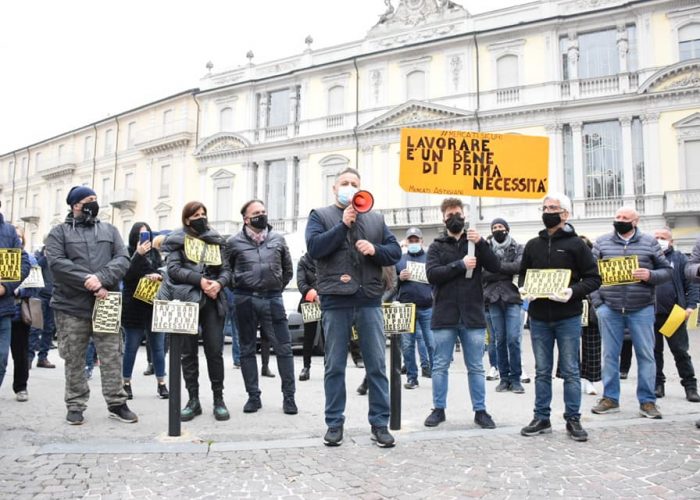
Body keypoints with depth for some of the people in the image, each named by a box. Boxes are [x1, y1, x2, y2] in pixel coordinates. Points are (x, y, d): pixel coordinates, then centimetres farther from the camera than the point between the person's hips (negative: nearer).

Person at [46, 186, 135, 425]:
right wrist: (89, 282, -18)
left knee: (112, 356, 2)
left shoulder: (109, 230, 15)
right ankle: (75, 406, 18)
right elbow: (57, 262, -9)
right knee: (74, 360, 6)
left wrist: (101, 278, -16)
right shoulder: (59, 232, 7)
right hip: (71, 306, -2)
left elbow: (122, 259, 2)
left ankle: (116, 403, 12)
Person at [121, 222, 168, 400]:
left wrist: (158, 276, -13)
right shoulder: (128, 253, -2)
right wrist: (138, 254, -23)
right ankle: (126, 383, 16)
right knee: (131, 347, 4)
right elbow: (126, 275, -15)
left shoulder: (154, 253, 12)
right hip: (134, 308, -4)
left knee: (158, 346, 6)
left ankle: (161, 383, 13)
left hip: (155, 307, 4)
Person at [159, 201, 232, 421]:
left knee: (215, 351, -1)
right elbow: (173, 269, -4)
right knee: (188, 352, 4)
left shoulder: (216, 240, 15)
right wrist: (199, 280, -15)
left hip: (212, 301, 1)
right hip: (185, 300, -1)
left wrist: (219, 283, -12)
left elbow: (226, 269, 10)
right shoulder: (177, 239, 8)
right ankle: (193, 400, 15)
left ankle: (219, 399, 10)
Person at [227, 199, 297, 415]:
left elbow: (288, 269, 17)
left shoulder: (278, 239, 6)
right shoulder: (234, 242, 1)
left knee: (284, 348, -1)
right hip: (245, 300, 0)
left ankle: (289, 396, 8)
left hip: (272, 299, 1)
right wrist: (238, 288, 7)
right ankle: (253, 396, 18)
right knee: (247, 349, 7)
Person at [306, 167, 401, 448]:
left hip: (369, 300, 3)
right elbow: (314, 247, -8)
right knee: (335, 366, 5)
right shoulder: (320, 215, 8)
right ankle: (334, 423, 17)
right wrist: (344, 224, -11)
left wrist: (375, 249, -8)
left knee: (377, 365, 4)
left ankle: (379, 423, 14)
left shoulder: (375, 218, 17)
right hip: (335, 301, -2)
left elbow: (395, 251, 12)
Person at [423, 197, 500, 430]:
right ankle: (439, 409, 18)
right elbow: (432, 274, -8)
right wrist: (460, 265, -15)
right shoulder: (437, 246, 6)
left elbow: (495, 267, -2)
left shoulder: (475, 242, 10)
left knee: (476, 367, 8)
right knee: (440, 366, 7)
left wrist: (481, 243, -14)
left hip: (473, 315, 1)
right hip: (444, 316, -1)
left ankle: (480, 411, 18)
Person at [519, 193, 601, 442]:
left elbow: (593, 278, -2)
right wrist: (523, 289, -4)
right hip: (538, 318, 3)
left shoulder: (576, 244, -2)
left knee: (570, 371, 5)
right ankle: (542, 418, 19)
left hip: (568, 317, -3)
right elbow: (523, 274, 18)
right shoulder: (532, 245, 9)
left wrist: (573, 291, -19)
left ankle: (573, 419, 16)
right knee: (542, 371, 10)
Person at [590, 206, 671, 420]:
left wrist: (650, 275, -14)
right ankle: (610, 398, 17)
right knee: (609, 355, 6)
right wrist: (596, 302, -4)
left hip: (642, 309, 0)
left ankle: (647, 401, 13)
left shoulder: (649, 242, 6)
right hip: (609, 309, 1)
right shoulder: (602, 242, 7)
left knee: (646, 355, 3)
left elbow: (667, 270, 8)